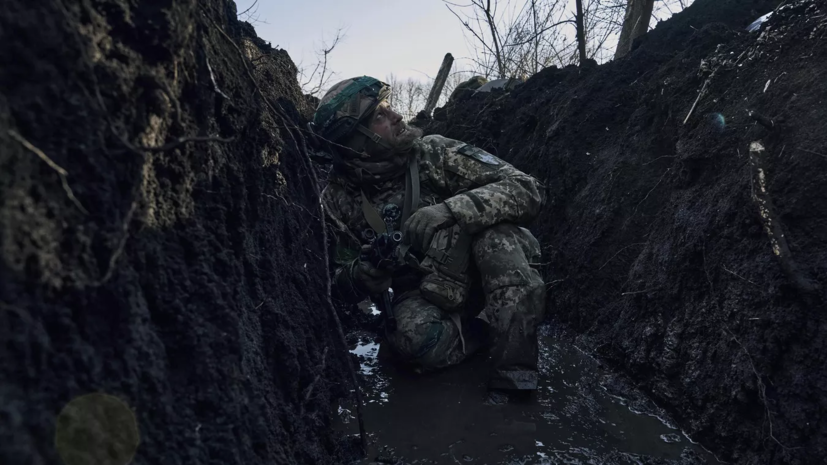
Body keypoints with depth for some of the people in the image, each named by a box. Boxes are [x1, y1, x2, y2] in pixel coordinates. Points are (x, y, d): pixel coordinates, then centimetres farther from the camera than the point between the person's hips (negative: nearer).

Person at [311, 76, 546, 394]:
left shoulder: (433, 153, -12)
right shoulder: (337, 202, -7)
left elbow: (525, 190, -19)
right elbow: (341, 288, 0)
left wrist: (450, 210, -35)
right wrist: (370, 267, -24)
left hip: (482, 279, 0)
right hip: (421, 298, 0)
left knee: (492, 229, -31)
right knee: (414, 338, -34)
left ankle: (515, 375, -27)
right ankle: (509, 327, -8)